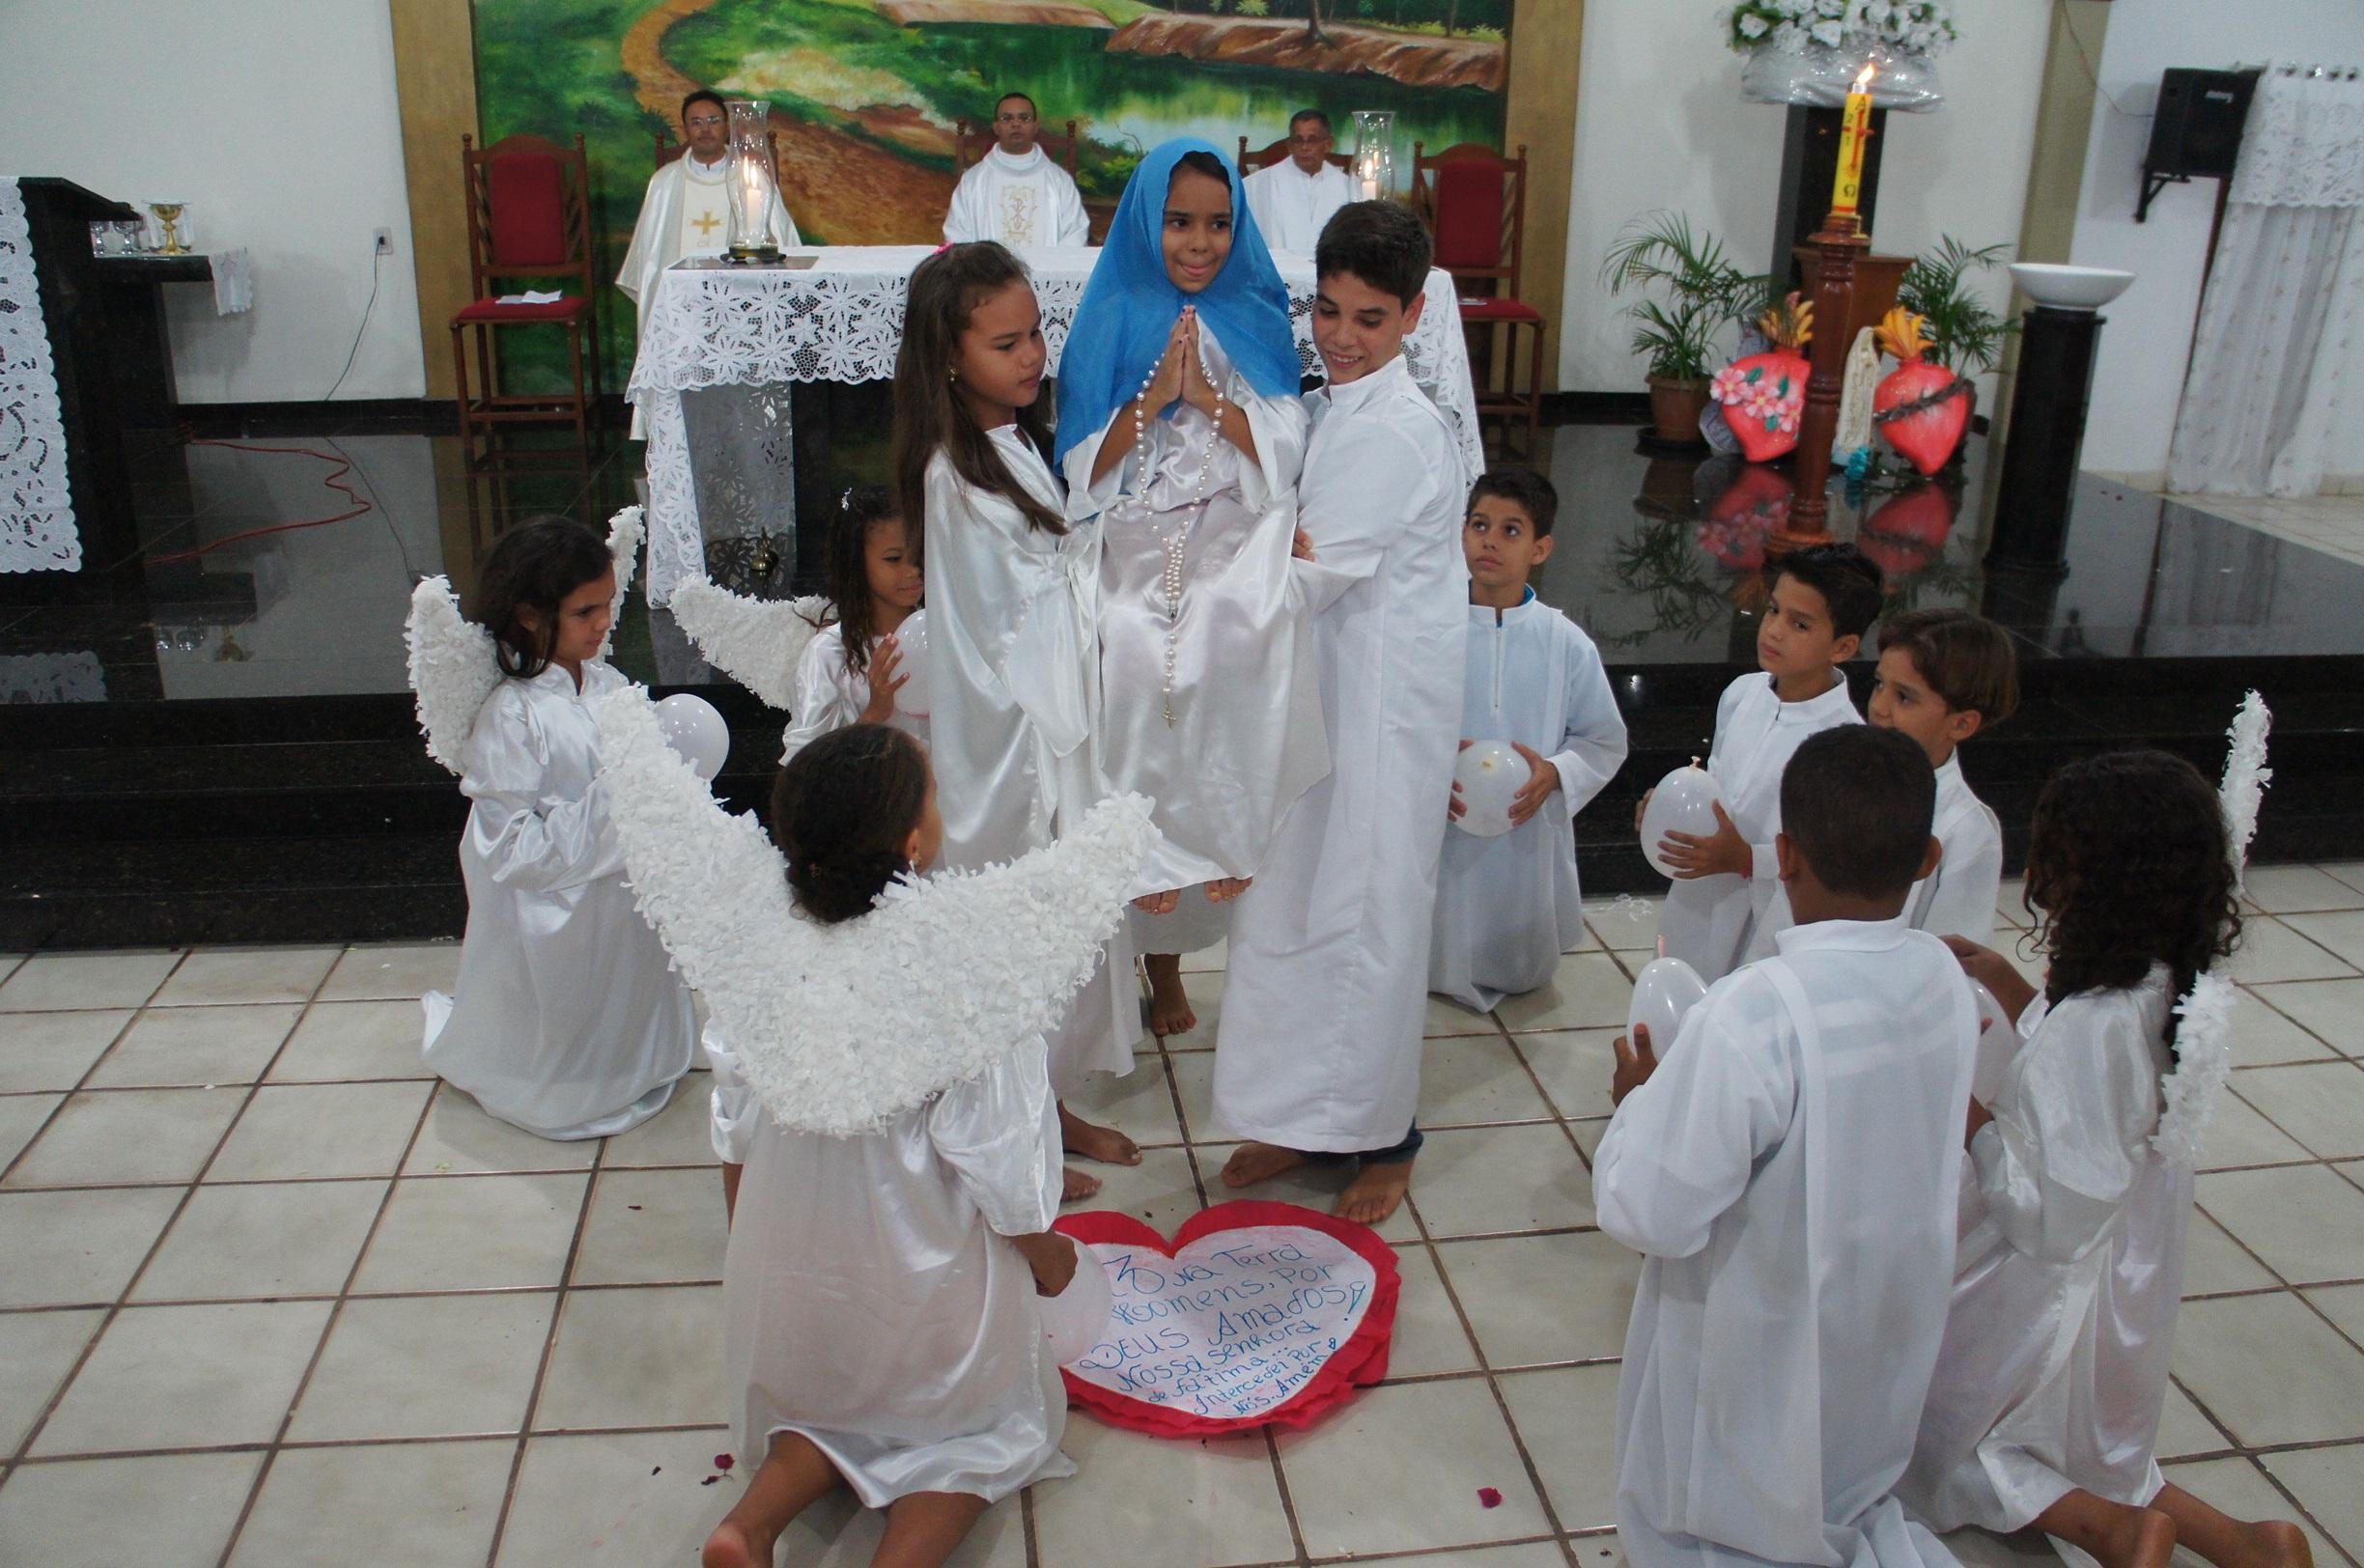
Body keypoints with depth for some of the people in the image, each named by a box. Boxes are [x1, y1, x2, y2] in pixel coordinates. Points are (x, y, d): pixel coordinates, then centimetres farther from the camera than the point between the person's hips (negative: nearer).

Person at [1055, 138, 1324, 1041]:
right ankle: (1156, 961, 8)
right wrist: (1153, 396, -12)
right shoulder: (1112, 323, 7)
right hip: (1136, 575, 0)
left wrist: (1210, 396, -10)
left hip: (1236, 567, 0)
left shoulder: (1257, 321, 9)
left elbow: (1285, 455, 1)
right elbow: (1084, 471, 0)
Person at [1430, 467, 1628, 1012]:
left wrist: (1555, 773, -16)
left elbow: (1606, 742, 3)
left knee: (1524, 975, 16)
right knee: (1439, 975, 8)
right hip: (1443, 837, -2)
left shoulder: (1567, 643, -5)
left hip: (1529, 838, 2)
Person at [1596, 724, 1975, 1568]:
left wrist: (1639, 1099, -9)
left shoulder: (1753, 1014, -33)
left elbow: (1651, 1214, -27)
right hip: (1882, 1354, 6)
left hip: (1758, 1357, -6)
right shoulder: (1946, 981, -10)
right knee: (1840, 1500, 30)